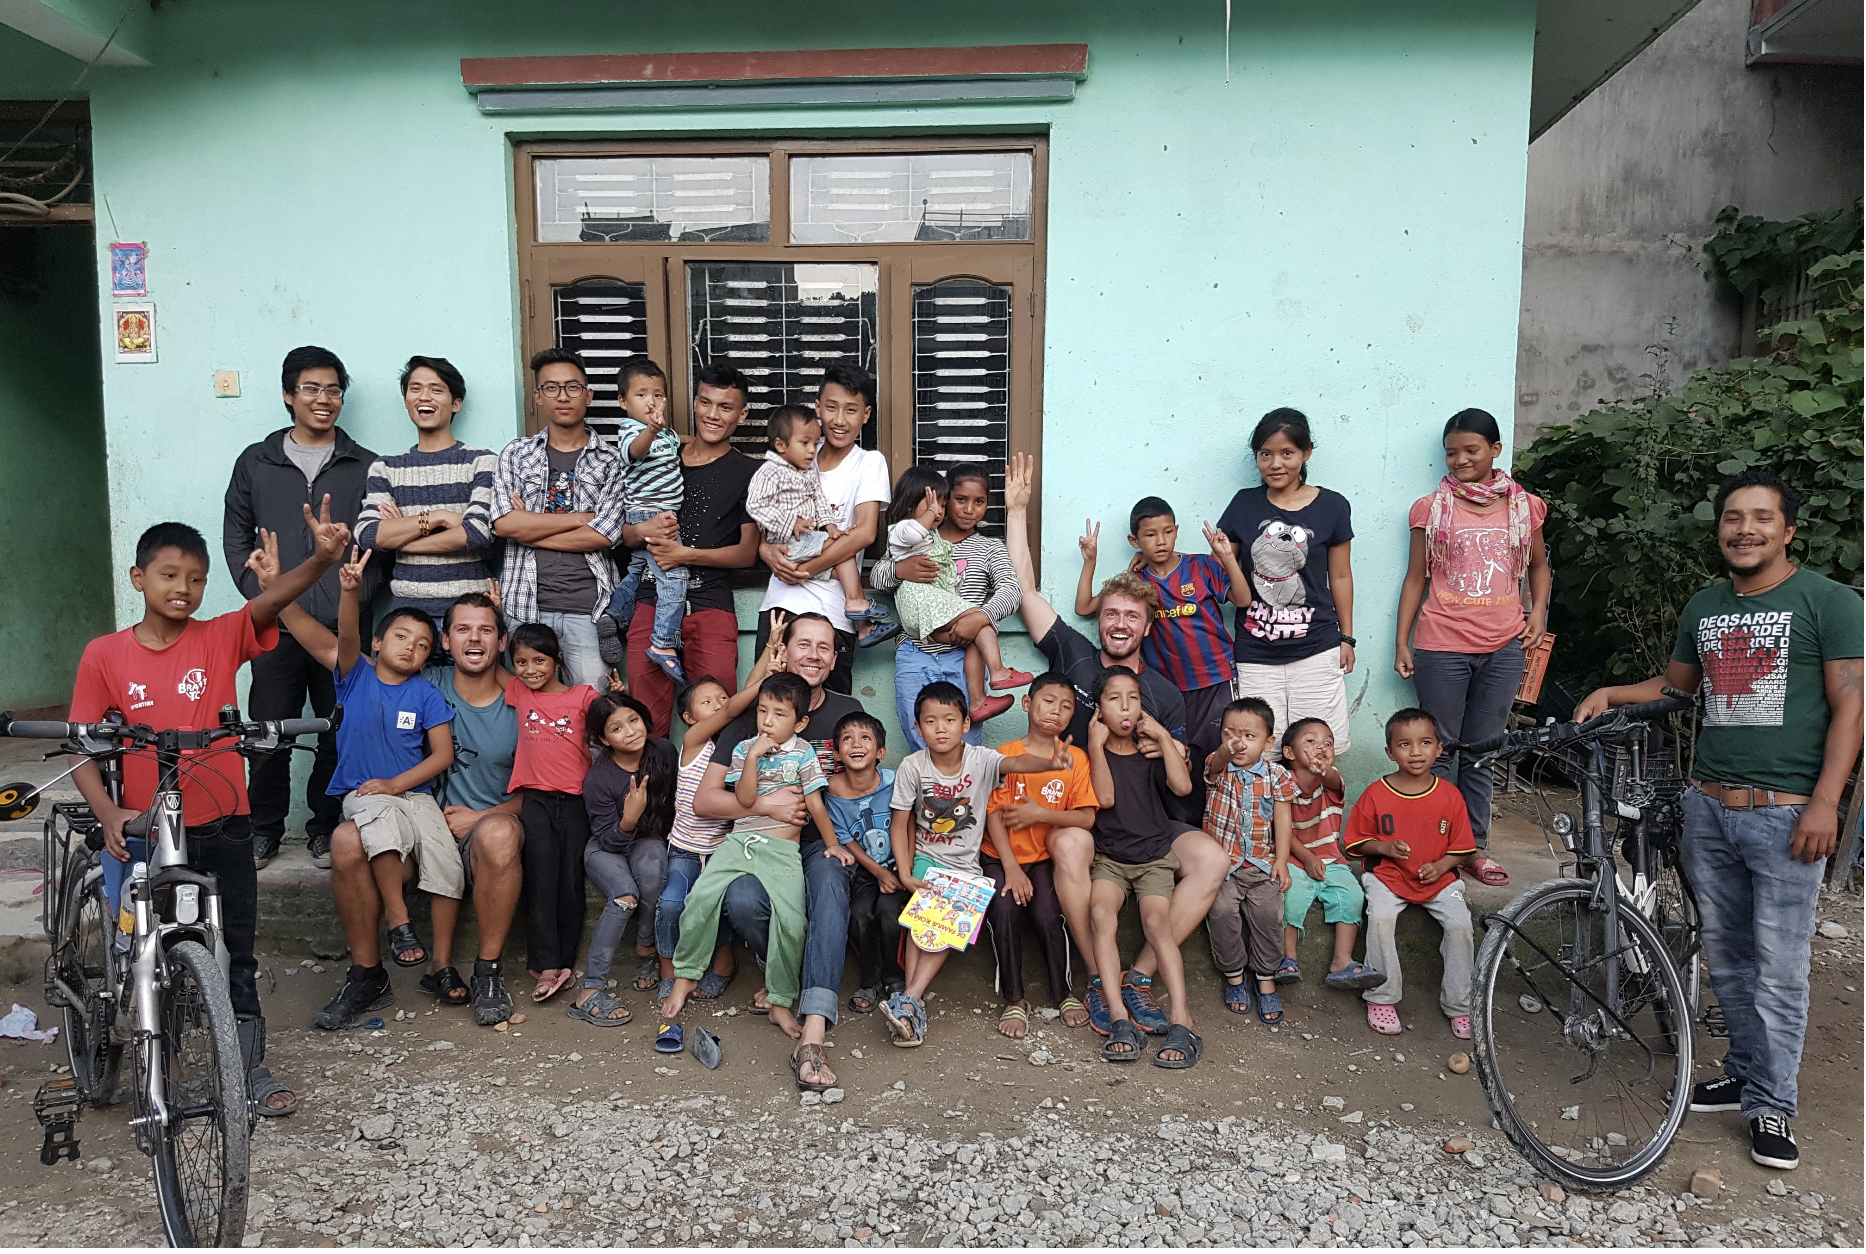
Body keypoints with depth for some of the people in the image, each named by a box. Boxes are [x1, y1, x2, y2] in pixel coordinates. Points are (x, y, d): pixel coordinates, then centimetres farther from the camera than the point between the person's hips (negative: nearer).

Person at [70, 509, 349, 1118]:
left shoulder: (222, 639, -4)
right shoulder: (104, 655, -2)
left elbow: (272, 600, -23)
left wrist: (321, 558, -42)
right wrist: (109, 815, -17)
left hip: (223, 828, 0)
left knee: (235, 953, 10)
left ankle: (250, 1067, 25)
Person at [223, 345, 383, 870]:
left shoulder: (365, 467, 8)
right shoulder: (256, 463, 11)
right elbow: (236, 538, 11)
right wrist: (264, 597, -3)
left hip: (344, 628, -1)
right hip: (276, 628, 1)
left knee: (339, 734, 4)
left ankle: (326, 827, 19)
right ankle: (264, 829, 20)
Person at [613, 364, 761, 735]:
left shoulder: (748, 473, 5)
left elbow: (748, 552, 0)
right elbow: (623, 533, 15)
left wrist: (687, 554, -12)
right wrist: (643, 531, -9)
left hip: (711, 604, -2)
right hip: (652, 598, 3)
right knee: (646, 721, 2)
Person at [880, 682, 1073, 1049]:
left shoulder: (980, 759, -14)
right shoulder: (912, 767, -10)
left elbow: (1015, 762, -35)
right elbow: (899, 825, -4)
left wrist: (1050, 762, -57)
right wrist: (905, 874, -15)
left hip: (967, 864, 0)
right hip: (927, 858, 0)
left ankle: (909, 998, -14)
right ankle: (913, 1001, -19)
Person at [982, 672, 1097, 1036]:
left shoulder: (1075, 758, 1)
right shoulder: (1005, 755, -3)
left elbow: (1086, 818, -7)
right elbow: (994, 814, -7)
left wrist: (1040, 813, -17)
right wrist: (1010, 868, -16)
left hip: (1047, 857, 0)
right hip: (1003, 857, 0)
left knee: (1047, 916, -23)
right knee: (1004, 913, -25)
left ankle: (1063, 993, 2)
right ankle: (1014, 1001, -7)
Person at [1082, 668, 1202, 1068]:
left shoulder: (1151, 751, 10)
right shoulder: (1092, 754, 8)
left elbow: (1183, 786, -9)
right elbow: (1104, 797, -11)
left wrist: (1163, 737, -6)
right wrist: (1096, 743, -8)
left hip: (1154, 856, 1)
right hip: (1109, 858, 0)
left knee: (1156, 919, -27)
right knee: (1100, 910, -31)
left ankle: (1181, 1021, -34)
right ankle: (1119, 1019, -36)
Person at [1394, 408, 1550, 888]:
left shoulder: (1524, 506, 8)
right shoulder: (1431, 508, 2)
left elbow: (1538, 565, 22)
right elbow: (1416, 578, 5)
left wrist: (1538, 611, 6)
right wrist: (1402, 642, 1)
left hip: (1504, 647, 2)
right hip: (1442, 646, -2)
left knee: (1481, 753, 10)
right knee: (1438, 750, 2)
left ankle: (1474, 847, 20)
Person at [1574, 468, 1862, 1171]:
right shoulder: (1703, 607, 13)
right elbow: (1676, 683, 28)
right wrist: (1610, 694, 10)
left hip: (1786, 815, -5)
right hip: (1709, 808, 5)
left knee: (1778, 972, -1)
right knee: (1726, 957, 13)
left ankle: (1772, 1105, 12)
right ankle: (1746, 1072, 29)